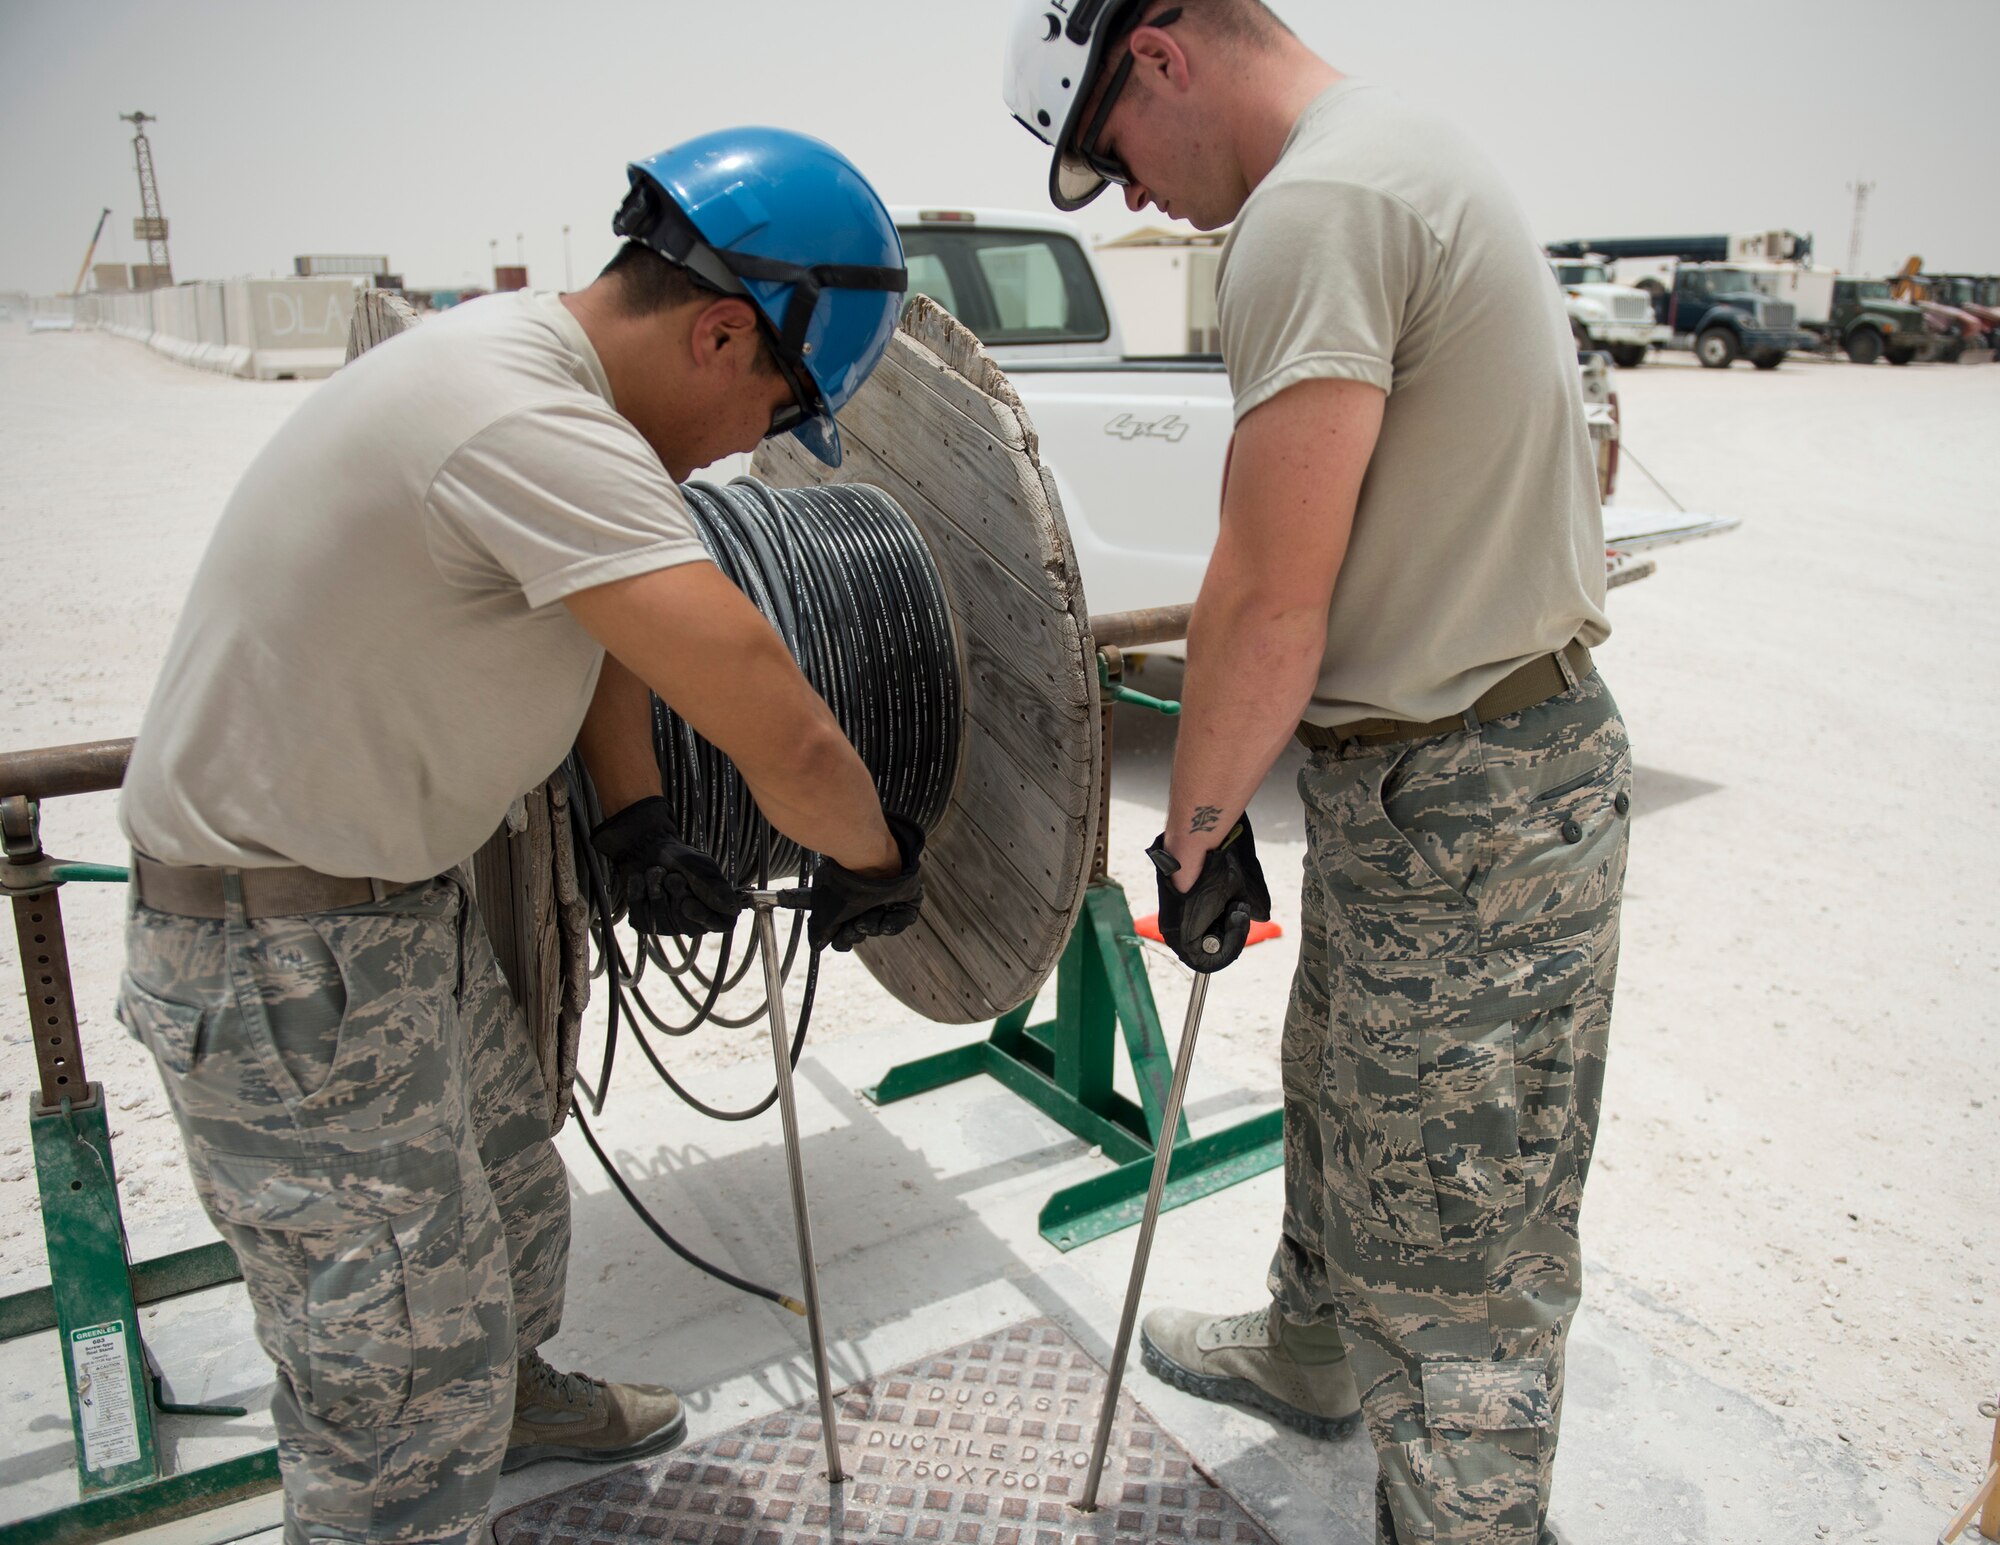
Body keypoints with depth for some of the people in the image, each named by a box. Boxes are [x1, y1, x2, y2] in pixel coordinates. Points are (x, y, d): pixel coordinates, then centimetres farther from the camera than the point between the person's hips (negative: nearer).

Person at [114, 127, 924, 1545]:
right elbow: (786, 738, -34)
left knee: (508, 1196, 26)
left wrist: (633, 821, 0)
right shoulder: (533, 429, -31)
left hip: (402, 898, 10)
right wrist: (875, 864, -13)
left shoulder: (527, 353, 1)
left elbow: (597, 611, 12)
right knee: (405, 1387, 1)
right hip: (286, 955, -9)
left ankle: (511, 1398, 52)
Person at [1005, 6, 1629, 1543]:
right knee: (1342, 1107, 27)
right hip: (1429, 769, 11)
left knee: (1457, 1256, 3)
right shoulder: (1406, 153, 14)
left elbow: (1269, 603, -23)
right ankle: (1309, 1358, 51)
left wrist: (1195, 833, -7)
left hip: (1467, 806, -11)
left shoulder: (1320, 205, -20)